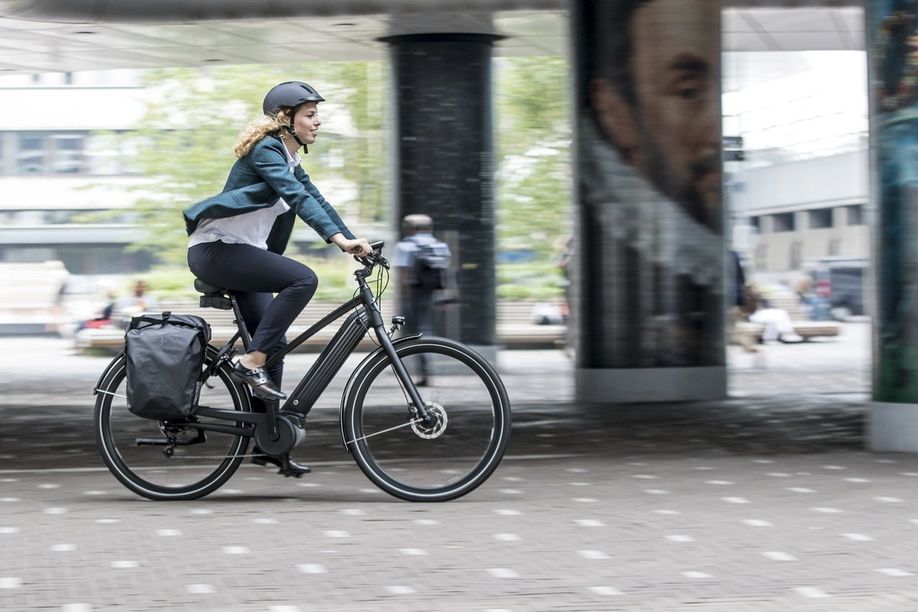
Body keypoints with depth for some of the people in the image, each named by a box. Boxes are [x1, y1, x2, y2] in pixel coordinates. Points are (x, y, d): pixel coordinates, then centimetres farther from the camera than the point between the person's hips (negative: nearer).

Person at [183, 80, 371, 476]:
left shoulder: (289, 159, 16)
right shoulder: (265, 149, -14)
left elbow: (315, 200, 12)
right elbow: (297, 197, -26)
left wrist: (354, 242, 0)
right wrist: (338, 237, -36)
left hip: (237, 252, 10)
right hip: (216, 249, -10)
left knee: (273, 340, 6)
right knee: (302, 279, -25)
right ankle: (250, 364, -21)